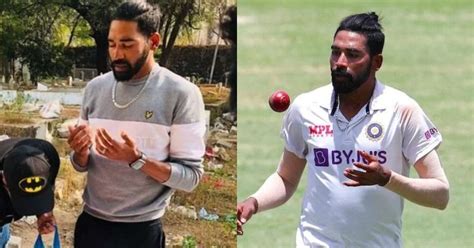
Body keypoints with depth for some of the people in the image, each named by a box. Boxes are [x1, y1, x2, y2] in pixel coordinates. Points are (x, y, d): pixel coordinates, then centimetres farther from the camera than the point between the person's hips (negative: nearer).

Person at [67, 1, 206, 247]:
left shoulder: (181, 93, -11)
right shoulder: (95, 88, 4)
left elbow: (190, 176, -12)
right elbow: (82, 165, 11)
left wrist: (136, 159, -24)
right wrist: (80, 152, -11)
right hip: (90, 224, 4)